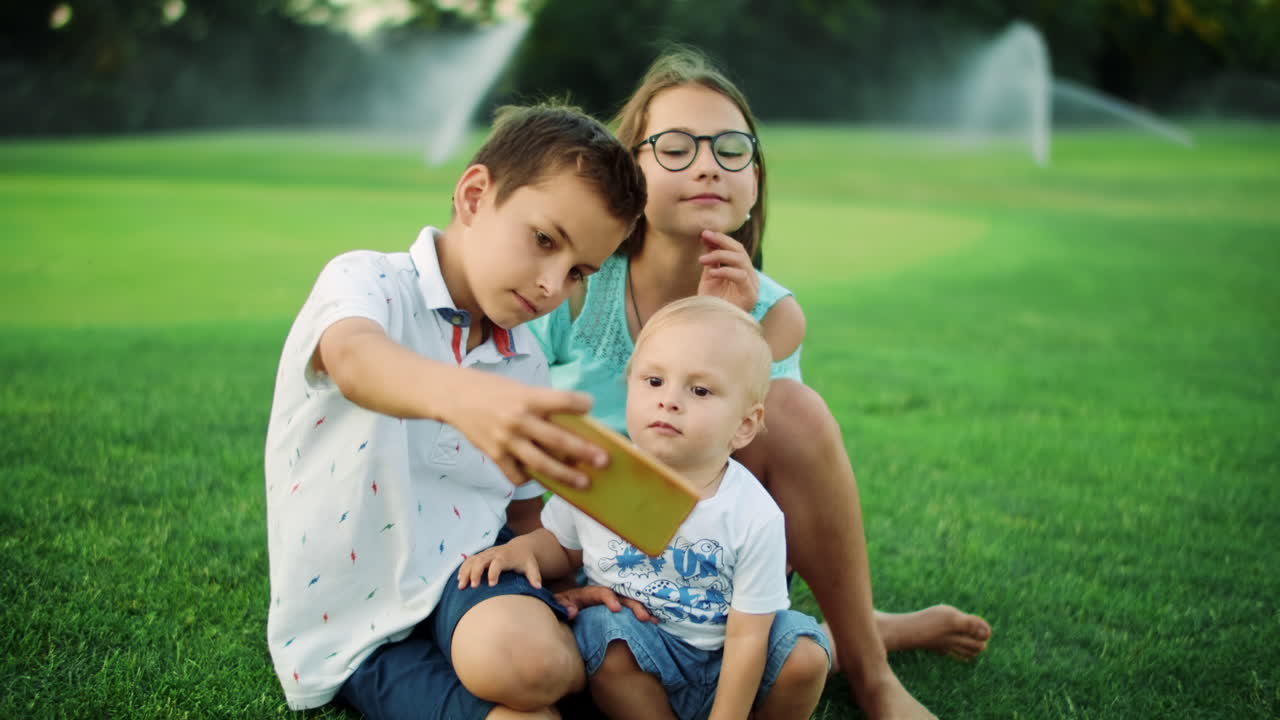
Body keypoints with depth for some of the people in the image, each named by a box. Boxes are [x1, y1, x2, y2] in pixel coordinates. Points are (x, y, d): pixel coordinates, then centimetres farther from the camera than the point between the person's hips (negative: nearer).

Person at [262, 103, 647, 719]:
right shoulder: (365, 281, -11)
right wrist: (459, 395, -61)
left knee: (518, 653, -33)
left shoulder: (527, 367, 8)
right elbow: (356, 358, -38)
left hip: (468, 564, 4)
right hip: (357, 629, -4)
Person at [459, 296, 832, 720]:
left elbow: (747, 636, -15)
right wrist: (524, 547, -15)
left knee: (805, 657, -22)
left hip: (722, 670, 0)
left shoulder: (756, 517, -18)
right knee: (603, 630, -30)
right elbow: (563, 546, 8)